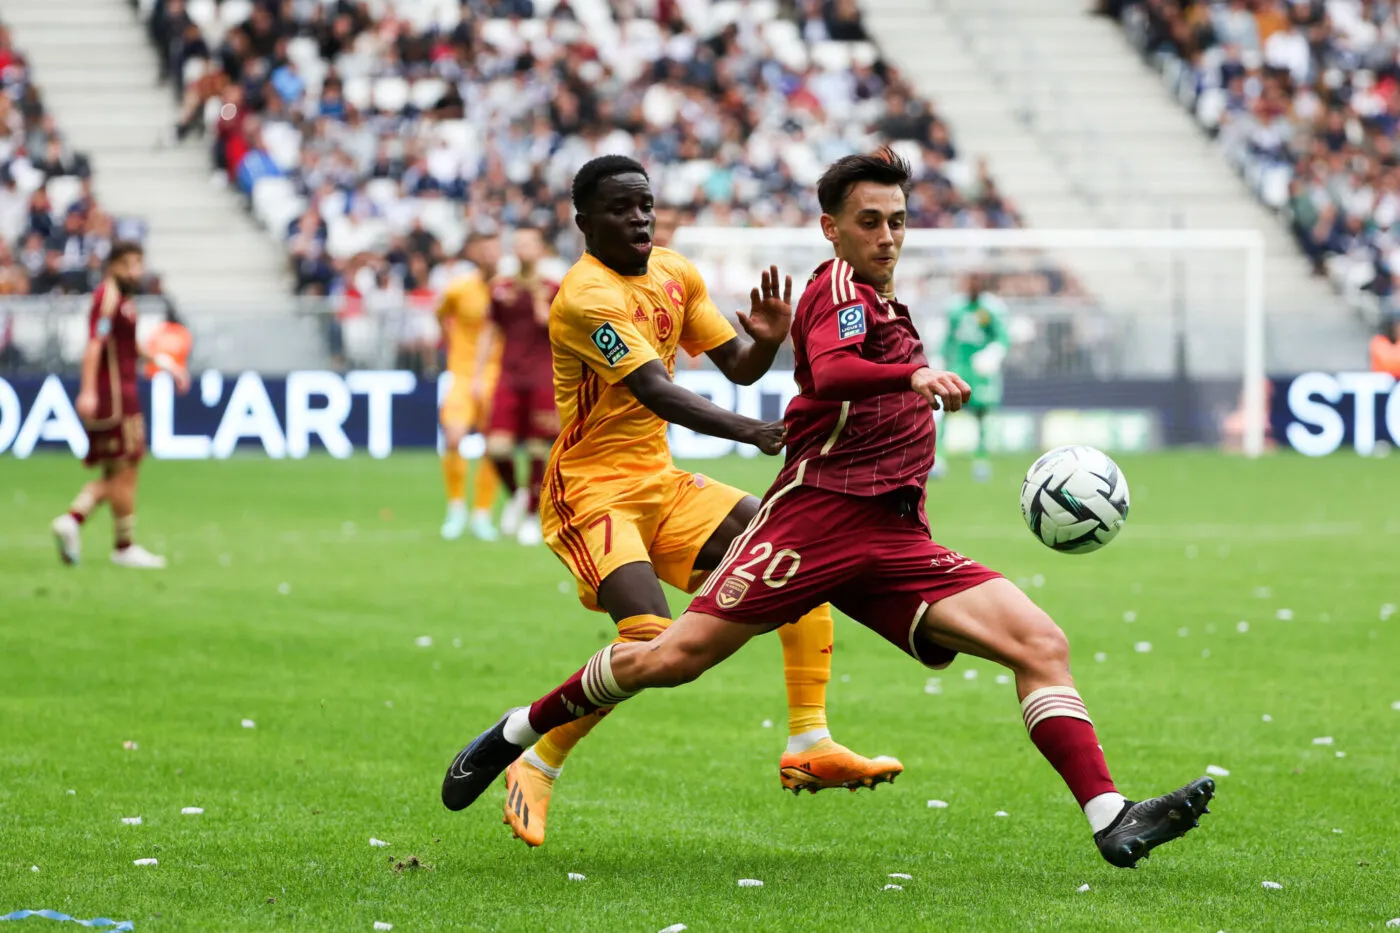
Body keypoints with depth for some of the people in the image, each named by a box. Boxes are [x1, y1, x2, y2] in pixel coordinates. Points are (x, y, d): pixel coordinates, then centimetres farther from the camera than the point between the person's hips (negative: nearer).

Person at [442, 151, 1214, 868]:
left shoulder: (886, 307, 23)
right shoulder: (839, 286, -3)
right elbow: (830, 372, -27)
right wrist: (913, 374, -41)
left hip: (896, 541, 7)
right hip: (817, 513, -7)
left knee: (1041, 643, -10)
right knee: (674, 657, -10)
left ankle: (1112, 820, -19)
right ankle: (514, 736, 12)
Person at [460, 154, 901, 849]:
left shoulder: (675, 275, 8)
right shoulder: (587, 297, -19)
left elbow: (737, 367, 13)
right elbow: (655, 393, -30)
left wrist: (767, 341, -11)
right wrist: (749, 431, -43)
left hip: (659, 482, 8)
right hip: (592, 492, -8)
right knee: (653, 641, -26)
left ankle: (809, 745, -1)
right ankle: (534, 765, -6)